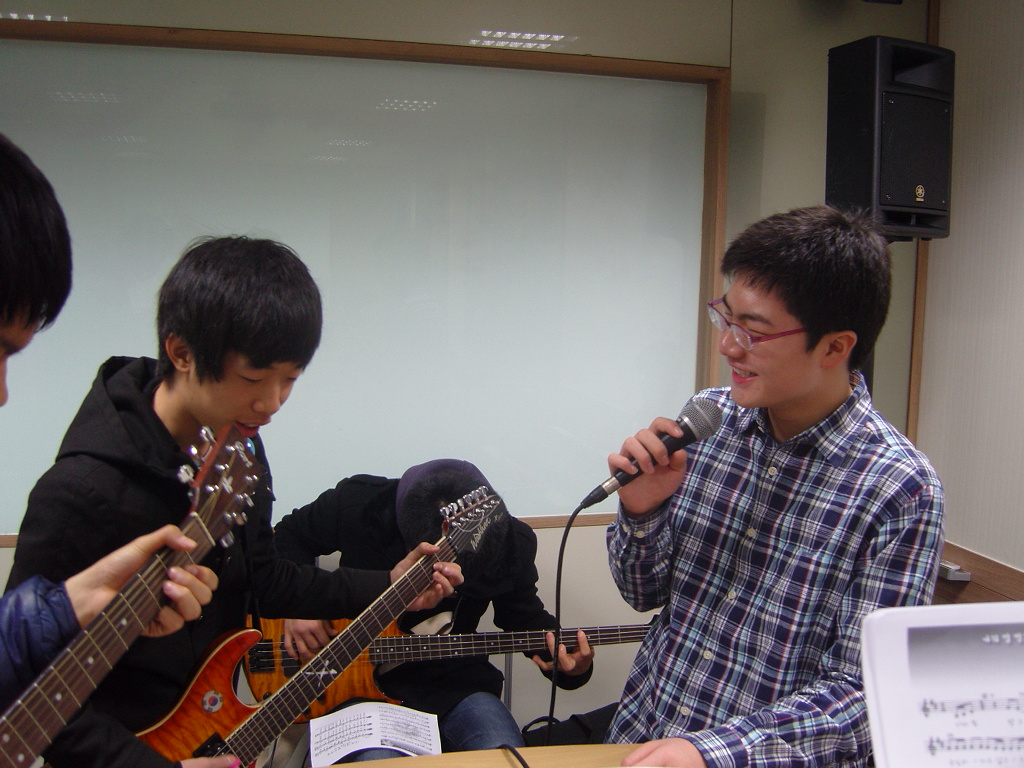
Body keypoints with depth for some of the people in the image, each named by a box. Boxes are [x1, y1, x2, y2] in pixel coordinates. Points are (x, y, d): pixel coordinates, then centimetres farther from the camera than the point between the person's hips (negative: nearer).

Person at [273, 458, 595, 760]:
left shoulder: (511, 542, -9)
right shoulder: (358, 504, -15)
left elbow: (526, 617, 7)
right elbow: (287, 537, 4)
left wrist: (574, 667, -13)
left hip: (454, 684, 2)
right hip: (362, 682, -1)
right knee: (376, 758, -30)